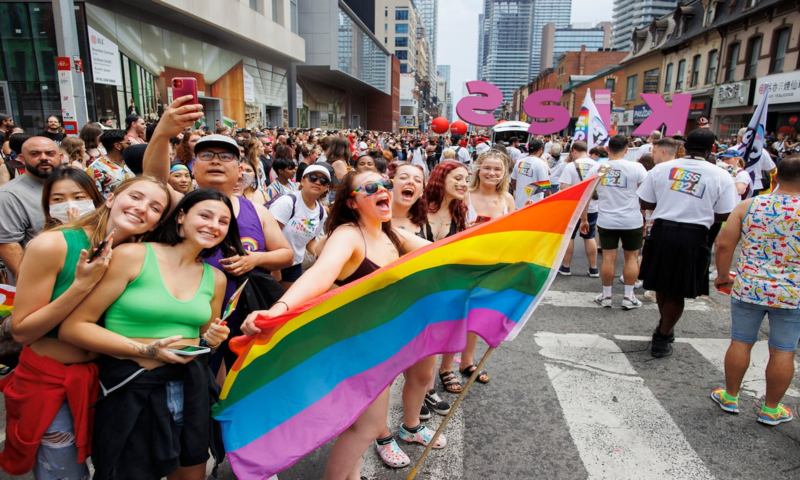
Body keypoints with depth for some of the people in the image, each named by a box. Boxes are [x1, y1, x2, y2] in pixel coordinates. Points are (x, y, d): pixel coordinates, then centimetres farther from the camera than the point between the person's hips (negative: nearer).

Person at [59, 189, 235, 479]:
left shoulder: (216, 278, 6)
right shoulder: (132, 256, -9)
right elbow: (72, 327, -11)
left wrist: (211, 341, -4)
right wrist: (144, 350, -18)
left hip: (192, 386, 5)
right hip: (132, 389, -4)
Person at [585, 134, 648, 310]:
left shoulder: (596, 169, 0)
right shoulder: (636, 167, -8)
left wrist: (584, 219, 10)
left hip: (606, 221, 2)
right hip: (631, 221, -1)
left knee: (608, 258, 8)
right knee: (631, 257, 12)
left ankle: (606, 296, 18)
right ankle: (628, 297, 18)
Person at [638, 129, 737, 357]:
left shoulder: (661, 168, 2)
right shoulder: (721, 176, -2)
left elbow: (645, 203, 5)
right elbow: (722, 216, -1)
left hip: (662, 231, 2)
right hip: (693, 237, -2)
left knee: (662, 285, 20)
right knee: (677, 293, 10)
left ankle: (664, 327, 40)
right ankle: (661, 340, 20)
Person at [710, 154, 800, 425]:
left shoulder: (749, 206, -5)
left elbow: (723, 244, -5)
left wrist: (723, 275, 8)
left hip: (748, 288, 1)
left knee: (741, 342, 14)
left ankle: (730, 397, 29)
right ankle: (771, 409, 26)